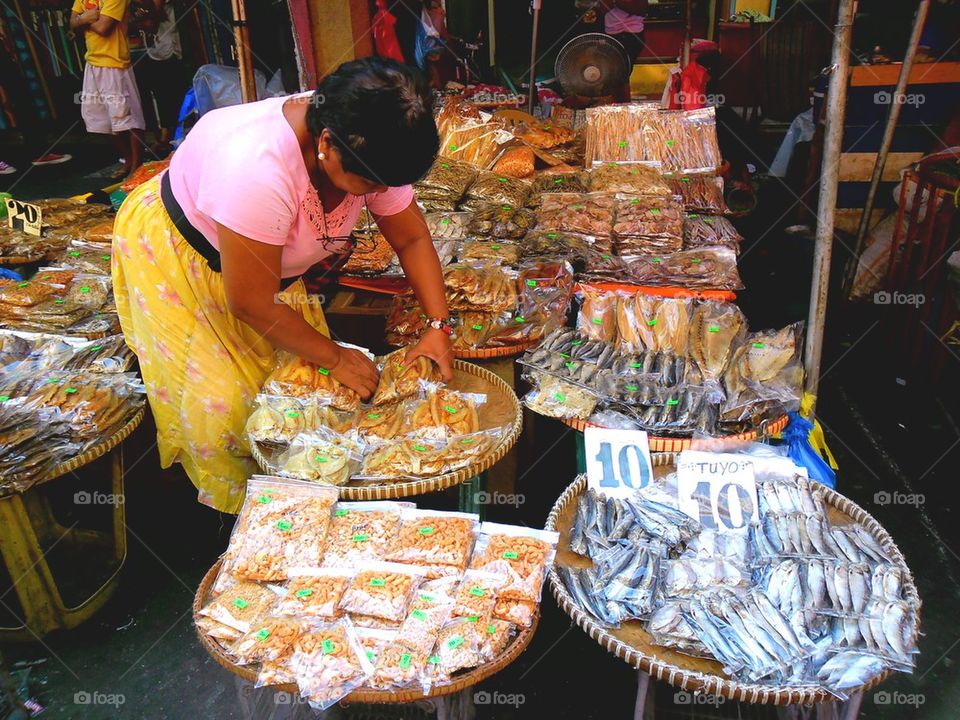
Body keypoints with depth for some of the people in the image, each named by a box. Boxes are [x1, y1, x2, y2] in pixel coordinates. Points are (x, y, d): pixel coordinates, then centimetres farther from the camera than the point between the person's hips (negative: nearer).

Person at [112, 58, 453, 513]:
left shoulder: (368, 150, -22)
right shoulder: (259, 169, -42)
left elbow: (412, 240, -8)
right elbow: (253, 304, -32)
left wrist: (438, 326, -19)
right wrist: (335, 358, -21)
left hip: (268, 259, 6)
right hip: (173, 252, -6)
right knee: (223, 399, -9)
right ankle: (235, 503, 19)